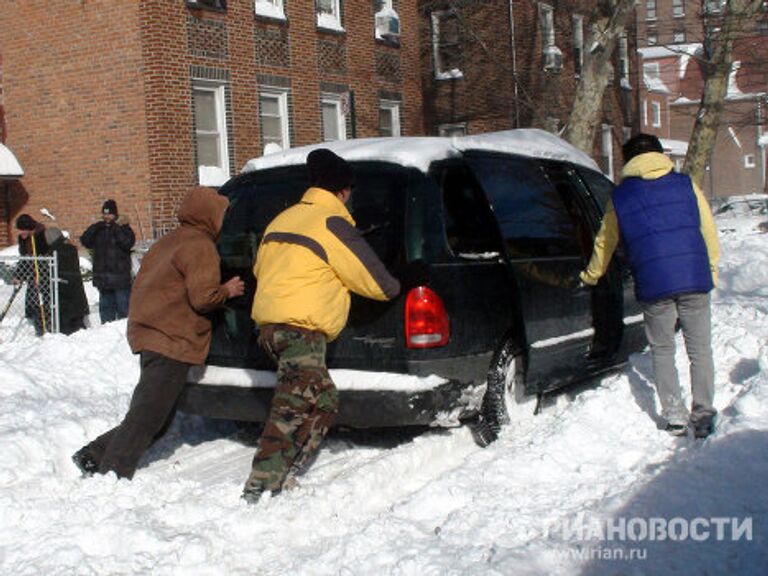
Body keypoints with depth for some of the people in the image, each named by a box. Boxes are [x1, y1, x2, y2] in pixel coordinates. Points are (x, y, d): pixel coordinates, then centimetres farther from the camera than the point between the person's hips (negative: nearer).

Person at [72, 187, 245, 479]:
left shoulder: (169, 241, 19)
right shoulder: (200, 247, -11)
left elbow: (144, 282, 23)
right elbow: (203, 297, -18)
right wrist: (227, 291, 1)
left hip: (151, 335, 10)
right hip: (173, 342, -10)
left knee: (151, 414, 16)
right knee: (147, 416, -6)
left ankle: (94, 456, 14)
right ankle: (113, 472, -5)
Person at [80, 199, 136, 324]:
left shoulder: (123, 228, 0)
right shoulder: (98, 229, 13)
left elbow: (128, 243, -17)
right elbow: (85, 241, 3)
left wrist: (116, 229, -17)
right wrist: (94, 227, -9)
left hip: (120, 277, -5)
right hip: (103, 278, 5)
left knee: (122, 306, -4)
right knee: (105, 306, 12)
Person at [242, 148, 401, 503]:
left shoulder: (283, 218, 19)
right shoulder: (332, 224, -7)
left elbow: (259, 269, 27)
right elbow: (373, 281, -3)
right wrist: (395, 288, 18)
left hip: (268, 322, 9)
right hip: (301, 327, -9)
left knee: (323, 402, 16)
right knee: (294, 410, -10)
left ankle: (283, 476, 13)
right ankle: (261, 487, -15)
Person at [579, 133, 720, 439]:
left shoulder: (620, 196, 10)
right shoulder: (686, 185, 10)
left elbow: (604, 243, 21)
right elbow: (709, 231, 11)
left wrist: (590, 276, 37)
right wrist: (711, 271, 22)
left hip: (653, 285, -1)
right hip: (695, 280, 1)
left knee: (662, 351, 12)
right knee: (700, 350, 8)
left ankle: (675, 417, 7)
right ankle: (703, 415, 5)